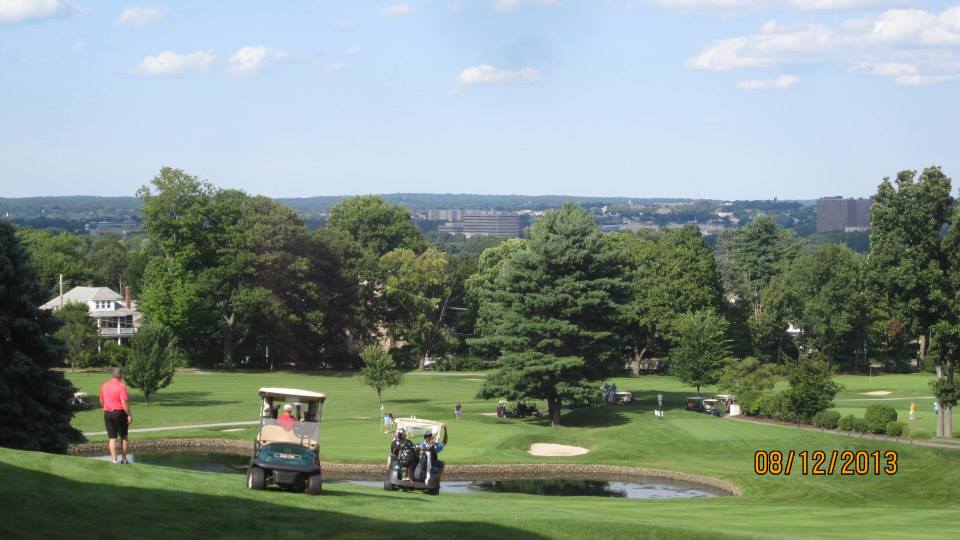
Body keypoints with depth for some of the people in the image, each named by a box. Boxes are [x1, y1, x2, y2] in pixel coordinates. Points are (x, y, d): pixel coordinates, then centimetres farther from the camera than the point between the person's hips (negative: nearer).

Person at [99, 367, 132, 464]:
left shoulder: (104, 385, 5)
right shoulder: (121, 386, -14)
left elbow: (101, 401, 13)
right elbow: (124, 402, -19)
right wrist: (129, 415, -13)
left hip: (107, 413, 4)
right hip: (119, 413, -4)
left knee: (112, 438, 6)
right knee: (123, 437, 12)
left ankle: (114, 459, -1)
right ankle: (124, 459, 16)